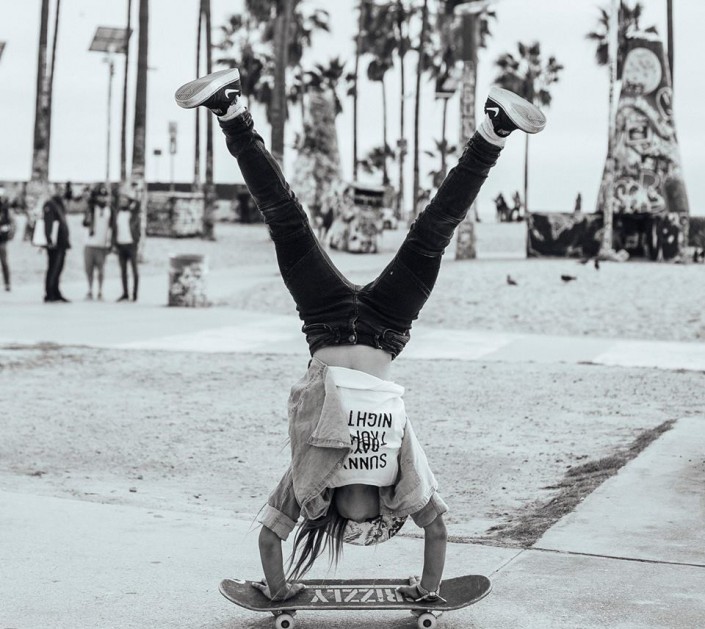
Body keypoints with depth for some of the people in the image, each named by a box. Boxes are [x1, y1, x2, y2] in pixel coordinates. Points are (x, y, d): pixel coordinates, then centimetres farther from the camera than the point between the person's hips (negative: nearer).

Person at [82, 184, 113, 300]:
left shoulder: (110, 210, 7)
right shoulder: (91, 208, 3)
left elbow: (112, 227, 12)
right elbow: (85, 223, -7)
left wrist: (111, 243, 8)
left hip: (103, 244, 0)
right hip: (90, 244, 0)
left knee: (101, 269, -4)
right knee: (89, 269, 0)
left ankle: (100, 292, 7)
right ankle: (90, 290, 13)